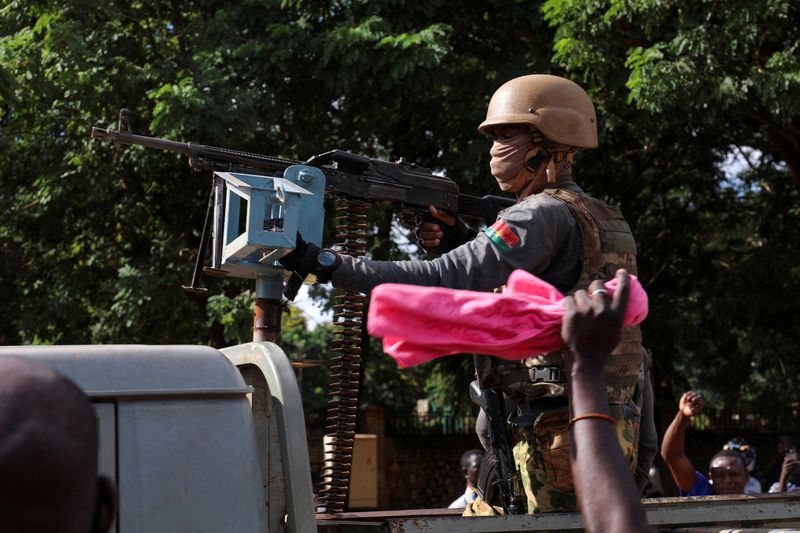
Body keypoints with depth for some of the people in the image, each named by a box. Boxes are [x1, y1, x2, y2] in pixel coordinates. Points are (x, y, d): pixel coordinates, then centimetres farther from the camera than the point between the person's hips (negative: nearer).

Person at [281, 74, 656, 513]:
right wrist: (465, 244, 11)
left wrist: (325, 265, -24)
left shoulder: (546, 214, -12)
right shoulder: (609, 223, 18)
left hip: (561, 437, -10)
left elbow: (446, 283, -23)